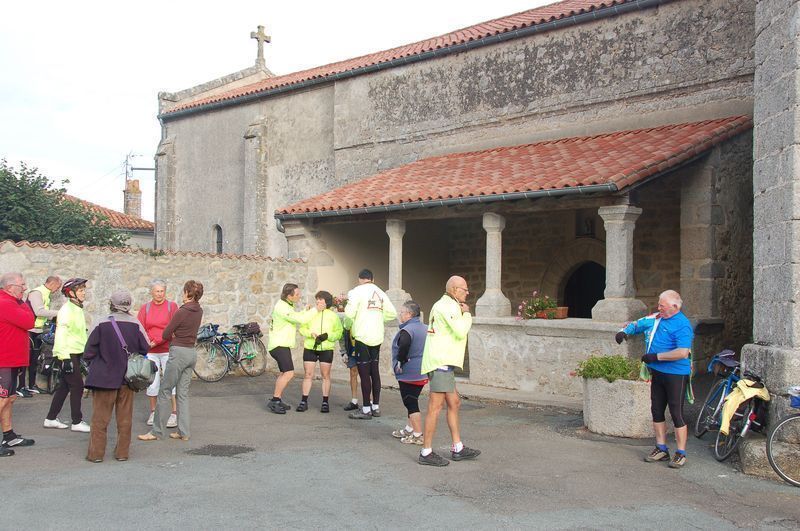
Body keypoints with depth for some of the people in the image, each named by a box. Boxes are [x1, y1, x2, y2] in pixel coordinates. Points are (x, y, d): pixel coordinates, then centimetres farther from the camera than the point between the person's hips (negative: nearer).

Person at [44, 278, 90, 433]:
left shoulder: (78, 309, 14)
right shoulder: (67, 309, -14)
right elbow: (61, 334, -20)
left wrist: (86, 354, 23)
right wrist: (65, 358, -23)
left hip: (75, 353, 9)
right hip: (68, 354, -9)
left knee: (64, 387, 14)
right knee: (77, 387, -5)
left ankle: (51, 419, 22)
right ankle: (77, 422, 2)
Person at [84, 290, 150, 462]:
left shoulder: (102, 324, -12)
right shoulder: (136, 325, -7)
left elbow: (89, 352, -7)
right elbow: (145, 348, 2)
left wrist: (93, 364, 12)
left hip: (104, 377, -2)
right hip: (127, 377, 2)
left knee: (100, 417, 7)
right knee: (125, 418, 11)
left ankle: (96, 453, 10)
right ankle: (122, 452, 16)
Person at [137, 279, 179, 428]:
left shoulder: (172, 306, 1)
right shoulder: (145, 308, 9)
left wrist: (156, 341, -13)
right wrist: (147, 342, -14)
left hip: (167, 350, -2)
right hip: (150, 351, 3)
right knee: (152, 383, 6)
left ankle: (175, 413, 4)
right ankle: (153, 412, 19)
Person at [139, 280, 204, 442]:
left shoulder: (182, 312, -16)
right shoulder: (199, 311, 7)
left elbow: (165, 334, -9)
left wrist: (172, 336, 11)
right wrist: (176, 335, 3)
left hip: (179, 352, -8)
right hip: (192, 353, 8)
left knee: (164, 391, 1)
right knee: (183, 393, 11)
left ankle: (157, 431, 7)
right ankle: (184, 432, 11)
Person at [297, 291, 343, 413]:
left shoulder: (333, 316, 2)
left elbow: (339, 333, -2)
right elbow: (302, 328, 6)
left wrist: (327, 336, -18)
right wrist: (311, 333, -14)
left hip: (326, 349, -1)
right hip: (310, 348, 1)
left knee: (325, 375, 3)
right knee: (308, 375, 3)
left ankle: (325, 403, 11)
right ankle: (304, 402, 10)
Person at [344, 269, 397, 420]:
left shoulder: (357, 291, -7)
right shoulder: (380, 292, 11)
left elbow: (349, 313, -13)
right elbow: (392, 313, 10)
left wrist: (347, 306, 8)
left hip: (363, 337, -6)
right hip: (377, 337, 6)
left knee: (364, 373, -3)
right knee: (374, 371, 13)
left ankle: (366, 409, -1)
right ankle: (376, 407, 19)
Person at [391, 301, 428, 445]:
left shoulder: (407, 330, -18)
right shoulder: (425, 328, 10)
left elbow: (404, 346, -33)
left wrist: (400, 362, -19)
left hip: (409, 374, -9)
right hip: (423, 373, 9)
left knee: (411, 403, -2)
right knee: (412, 402, 21)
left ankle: (418, 435, 1)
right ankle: (409, 429, 31)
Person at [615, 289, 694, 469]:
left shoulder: (682, 325, -16)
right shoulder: (655, 319, 7)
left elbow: (683, 352, -26)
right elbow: (636, 324, 22)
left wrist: (656, 356, -22)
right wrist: (624, 331, 1)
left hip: (675, 375, -8)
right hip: (657, 373, 8)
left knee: (676, 414, -2)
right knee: (657, 411, 14)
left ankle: (681, 454, 9)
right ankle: (661, 449, 26)